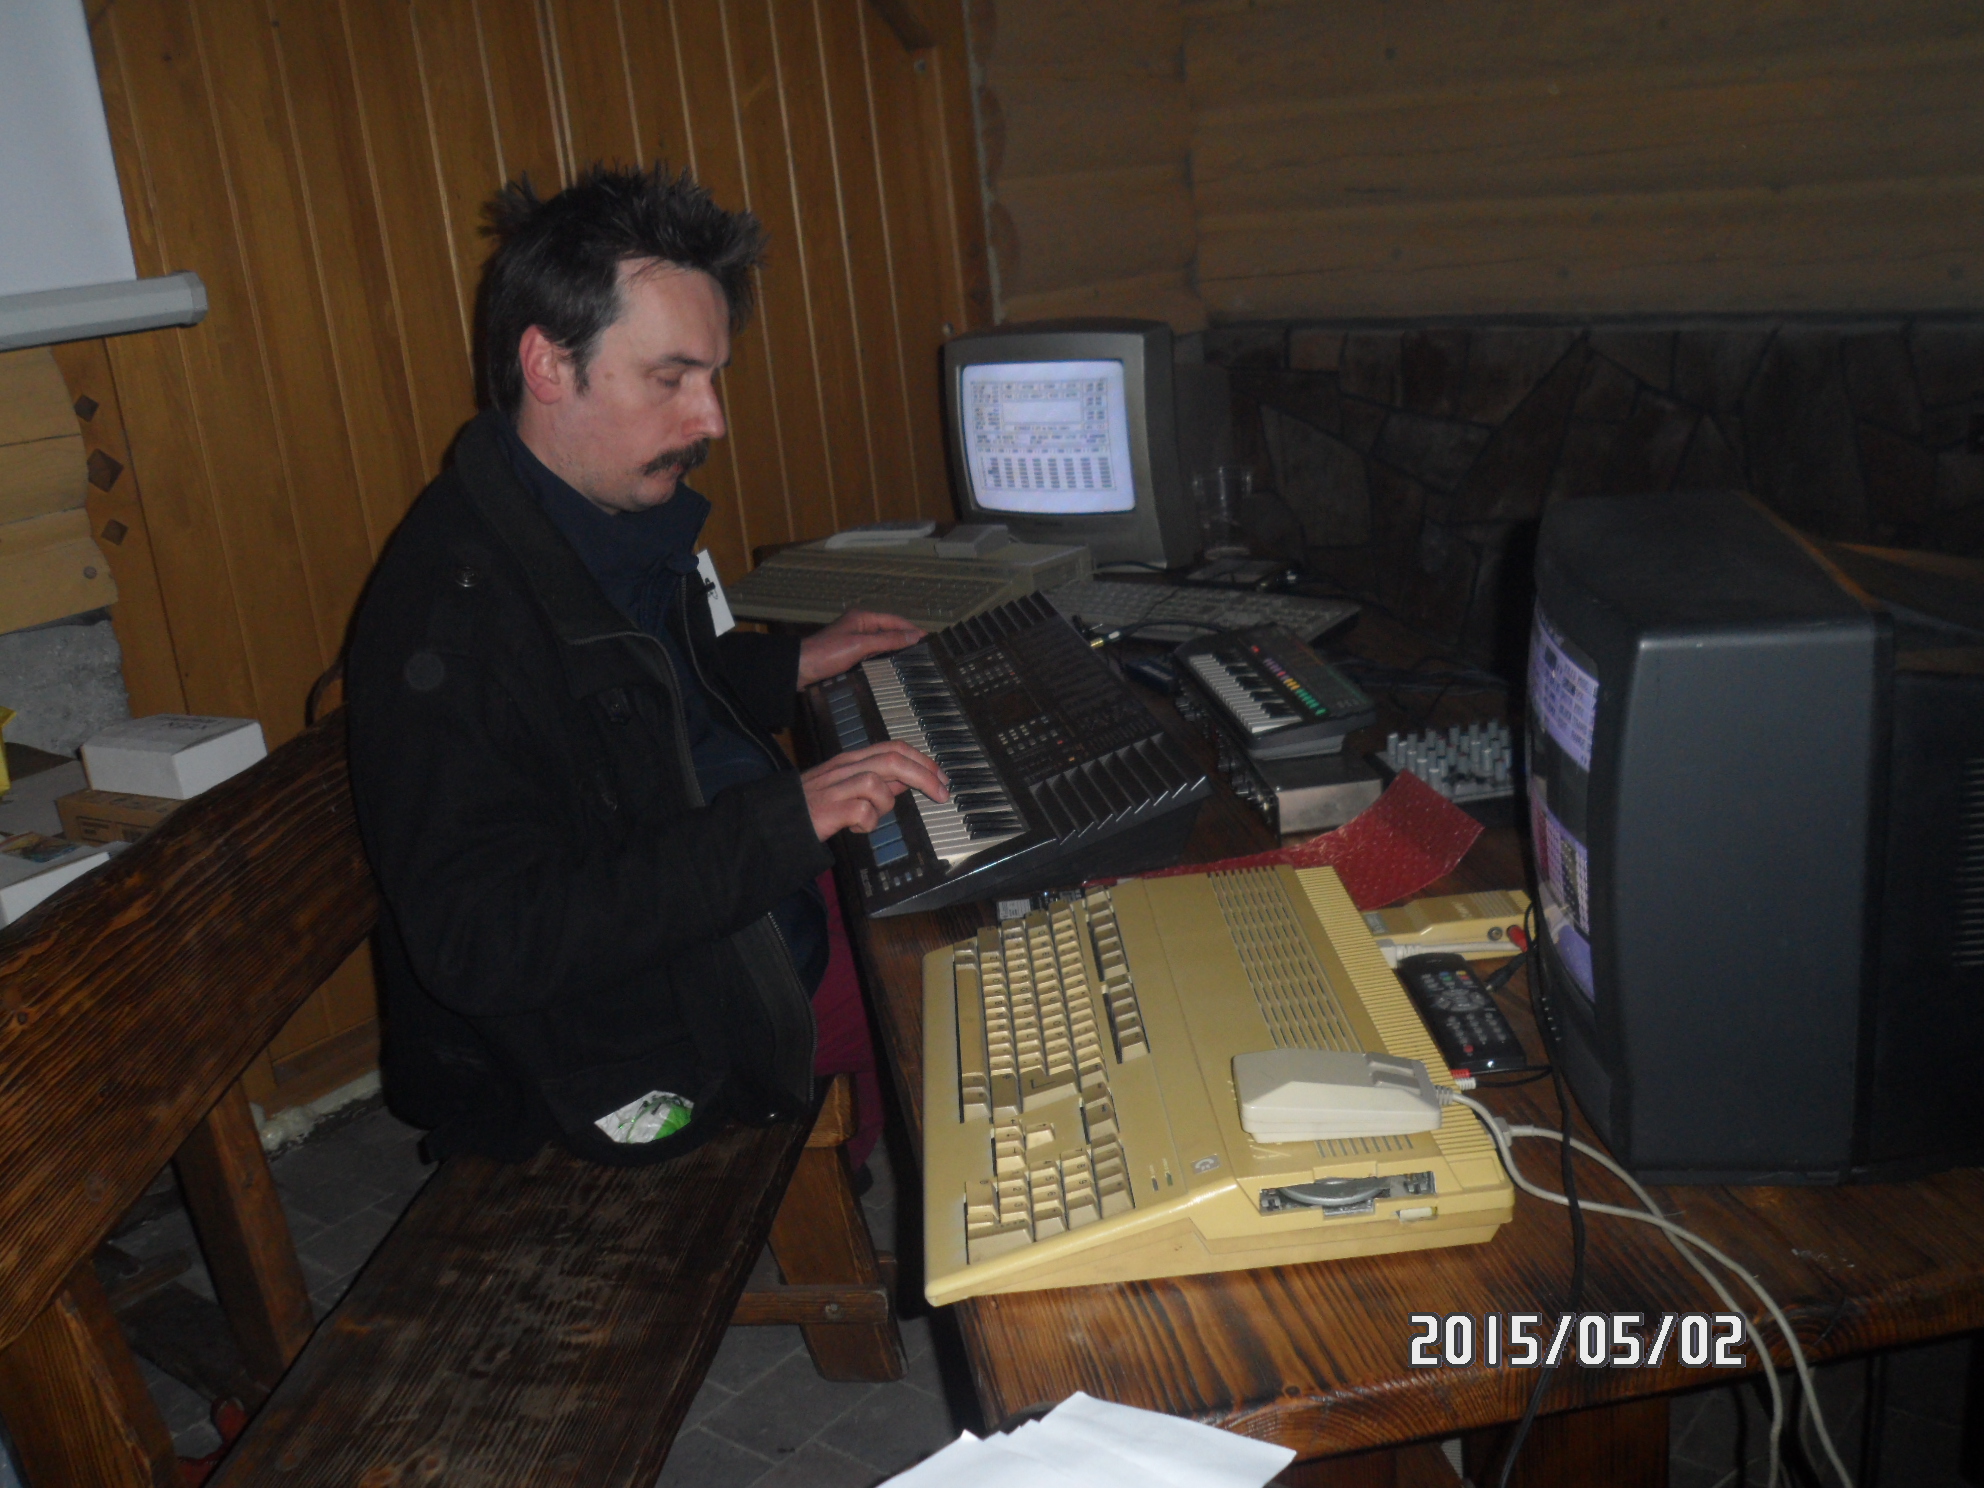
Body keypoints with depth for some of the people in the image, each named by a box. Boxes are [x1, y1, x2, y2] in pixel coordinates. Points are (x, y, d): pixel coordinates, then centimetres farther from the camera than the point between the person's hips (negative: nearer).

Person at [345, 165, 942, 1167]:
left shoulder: (620, 516, 3)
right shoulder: (451, 606, -27)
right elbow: (481, 946, -31)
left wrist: (791, 669, 9)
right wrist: (783, 821, -33)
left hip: (749, 909, 9)